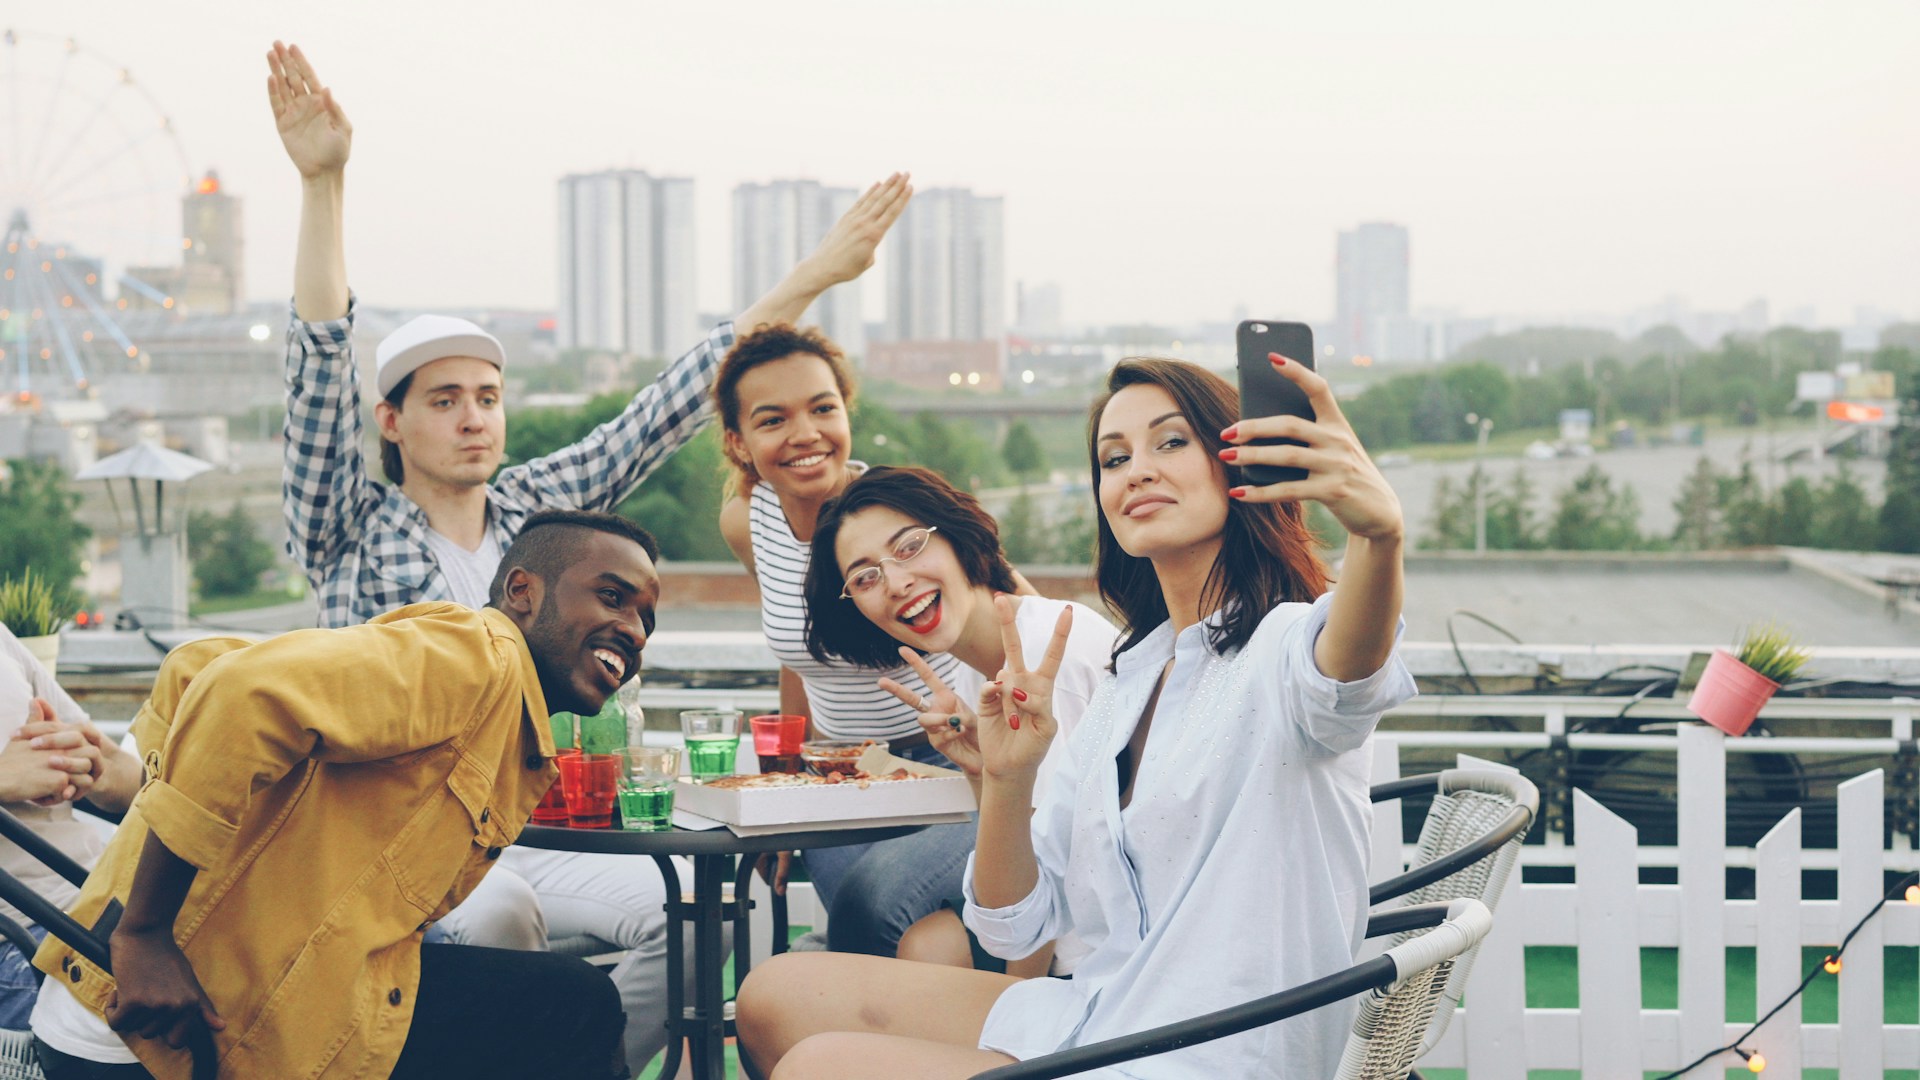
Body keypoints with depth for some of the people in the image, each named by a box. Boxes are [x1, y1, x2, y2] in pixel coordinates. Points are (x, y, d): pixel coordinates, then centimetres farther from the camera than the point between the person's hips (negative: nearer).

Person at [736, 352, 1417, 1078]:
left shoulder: (1286, 644, -12)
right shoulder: (1128, 679, 13)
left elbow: (1348, 671, -41)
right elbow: (1016, 924, 12)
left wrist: (1379, 532, -62)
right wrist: (1007, 779, -7)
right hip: (1096, 1019, 8)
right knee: (779, 996, 11)